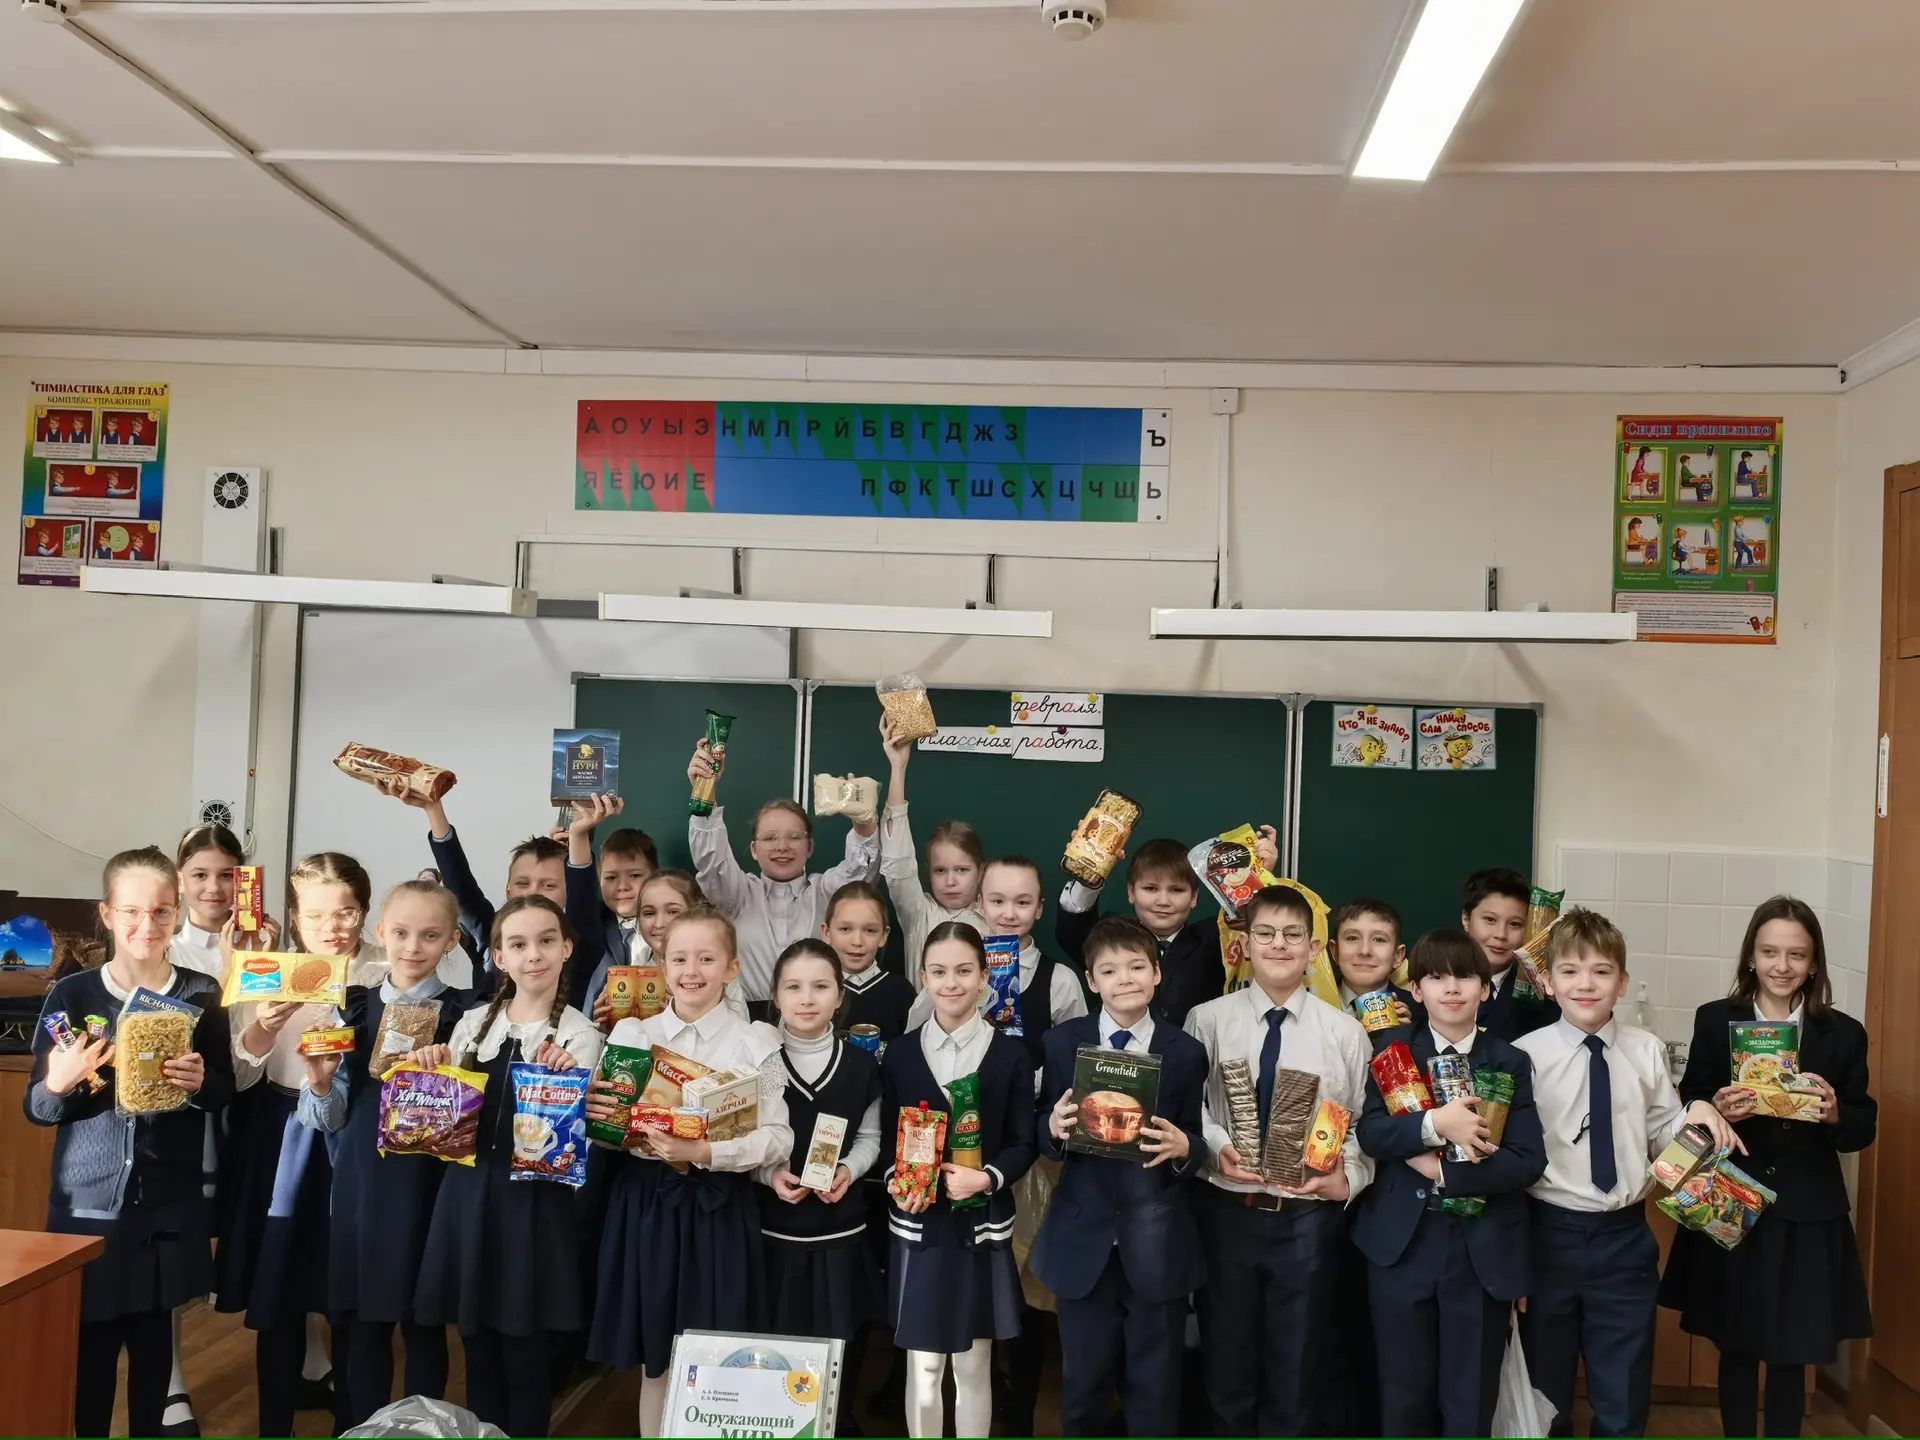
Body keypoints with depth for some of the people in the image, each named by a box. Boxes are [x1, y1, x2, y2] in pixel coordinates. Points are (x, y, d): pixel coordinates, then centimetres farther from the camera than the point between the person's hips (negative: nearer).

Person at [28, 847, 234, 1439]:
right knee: (90, 1349, 2)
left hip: (168, 1205, 1)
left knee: (154, 1339, 11)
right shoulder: (71, 995, -5)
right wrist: (58, 1084, -23)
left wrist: (200, 1082, -15)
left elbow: (225, 1091, 6)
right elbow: (35, 1108, -1)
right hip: (88, 1203, -1)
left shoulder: (202, 996, -1)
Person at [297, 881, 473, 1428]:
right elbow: (331, 1119, 5)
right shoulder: (351, 1008, 5)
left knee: (424, 1323, 8)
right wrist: (319, 1081, -14)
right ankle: (361, 1426, 25)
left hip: (427, 1183, -2)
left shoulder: (464, 1014, -2)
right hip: (360, 1181, 2)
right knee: (360, 1324, 9)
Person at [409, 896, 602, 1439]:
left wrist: (557, 1078, -29)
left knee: (526, 1351, 5)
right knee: (477, 1345, 14)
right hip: (469, 1192, 4)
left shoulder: (580, 1035, -5)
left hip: (533, 1199, -3)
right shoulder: (473, 1023, 6)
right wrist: (430, 1070, -6)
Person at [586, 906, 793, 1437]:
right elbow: (607, 1125, 9)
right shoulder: (631, 1033, 4)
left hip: (718, 1208, -2)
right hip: (645, 1201, 2)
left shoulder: (755, 1043, -4)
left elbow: (777, 1137, -11)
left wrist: (702, 1152, -23)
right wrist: (595, 1116, -14)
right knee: (653, 1357, 13)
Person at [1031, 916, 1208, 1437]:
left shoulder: (1186, 1052, -1)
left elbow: (1199, 1141, 0)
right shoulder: (1062, 1043, 1)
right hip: (1083, 1238, 1)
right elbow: (1042, 1129, 2)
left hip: (1157, 1246, -1)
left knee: (1155, 1389, 11)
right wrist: (1054, 1127, -20)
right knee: (1083, 1384, 14)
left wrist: (1184, 1147, -22)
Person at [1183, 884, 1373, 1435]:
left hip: (1308, 1216, 0)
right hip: (1228, 1210, 0)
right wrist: (1216, 1149, -18)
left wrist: (1349, 1178, -15)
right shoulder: (1207, 1020, -2)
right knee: (1227, 1354, 14)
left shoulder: (1344, 1031, 0)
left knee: (1295, 1363, 13)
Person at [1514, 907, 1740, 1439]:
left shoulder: (1647, 1051, -1)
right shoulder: (1525, 1055, -9)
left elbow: (1660, 1138, 7)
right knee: (1544, 1393, 16)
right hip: (1550, 1235, -2)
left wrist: (1695, 1115, -14)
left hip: (1625, 1237, 2)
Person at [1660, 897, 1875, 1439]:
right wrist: (1716, 1110, -21)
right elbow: (1686, 1113, 0)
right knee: (1736, 1349, 12)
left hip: (1807, 1217, 0)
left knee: (1792, 1355, 9)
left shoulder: (1843, 1034, 0)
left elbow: (1863, 1130, 3)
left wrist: (1834, 1113, -18)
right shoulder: (1715, 1021, -2)